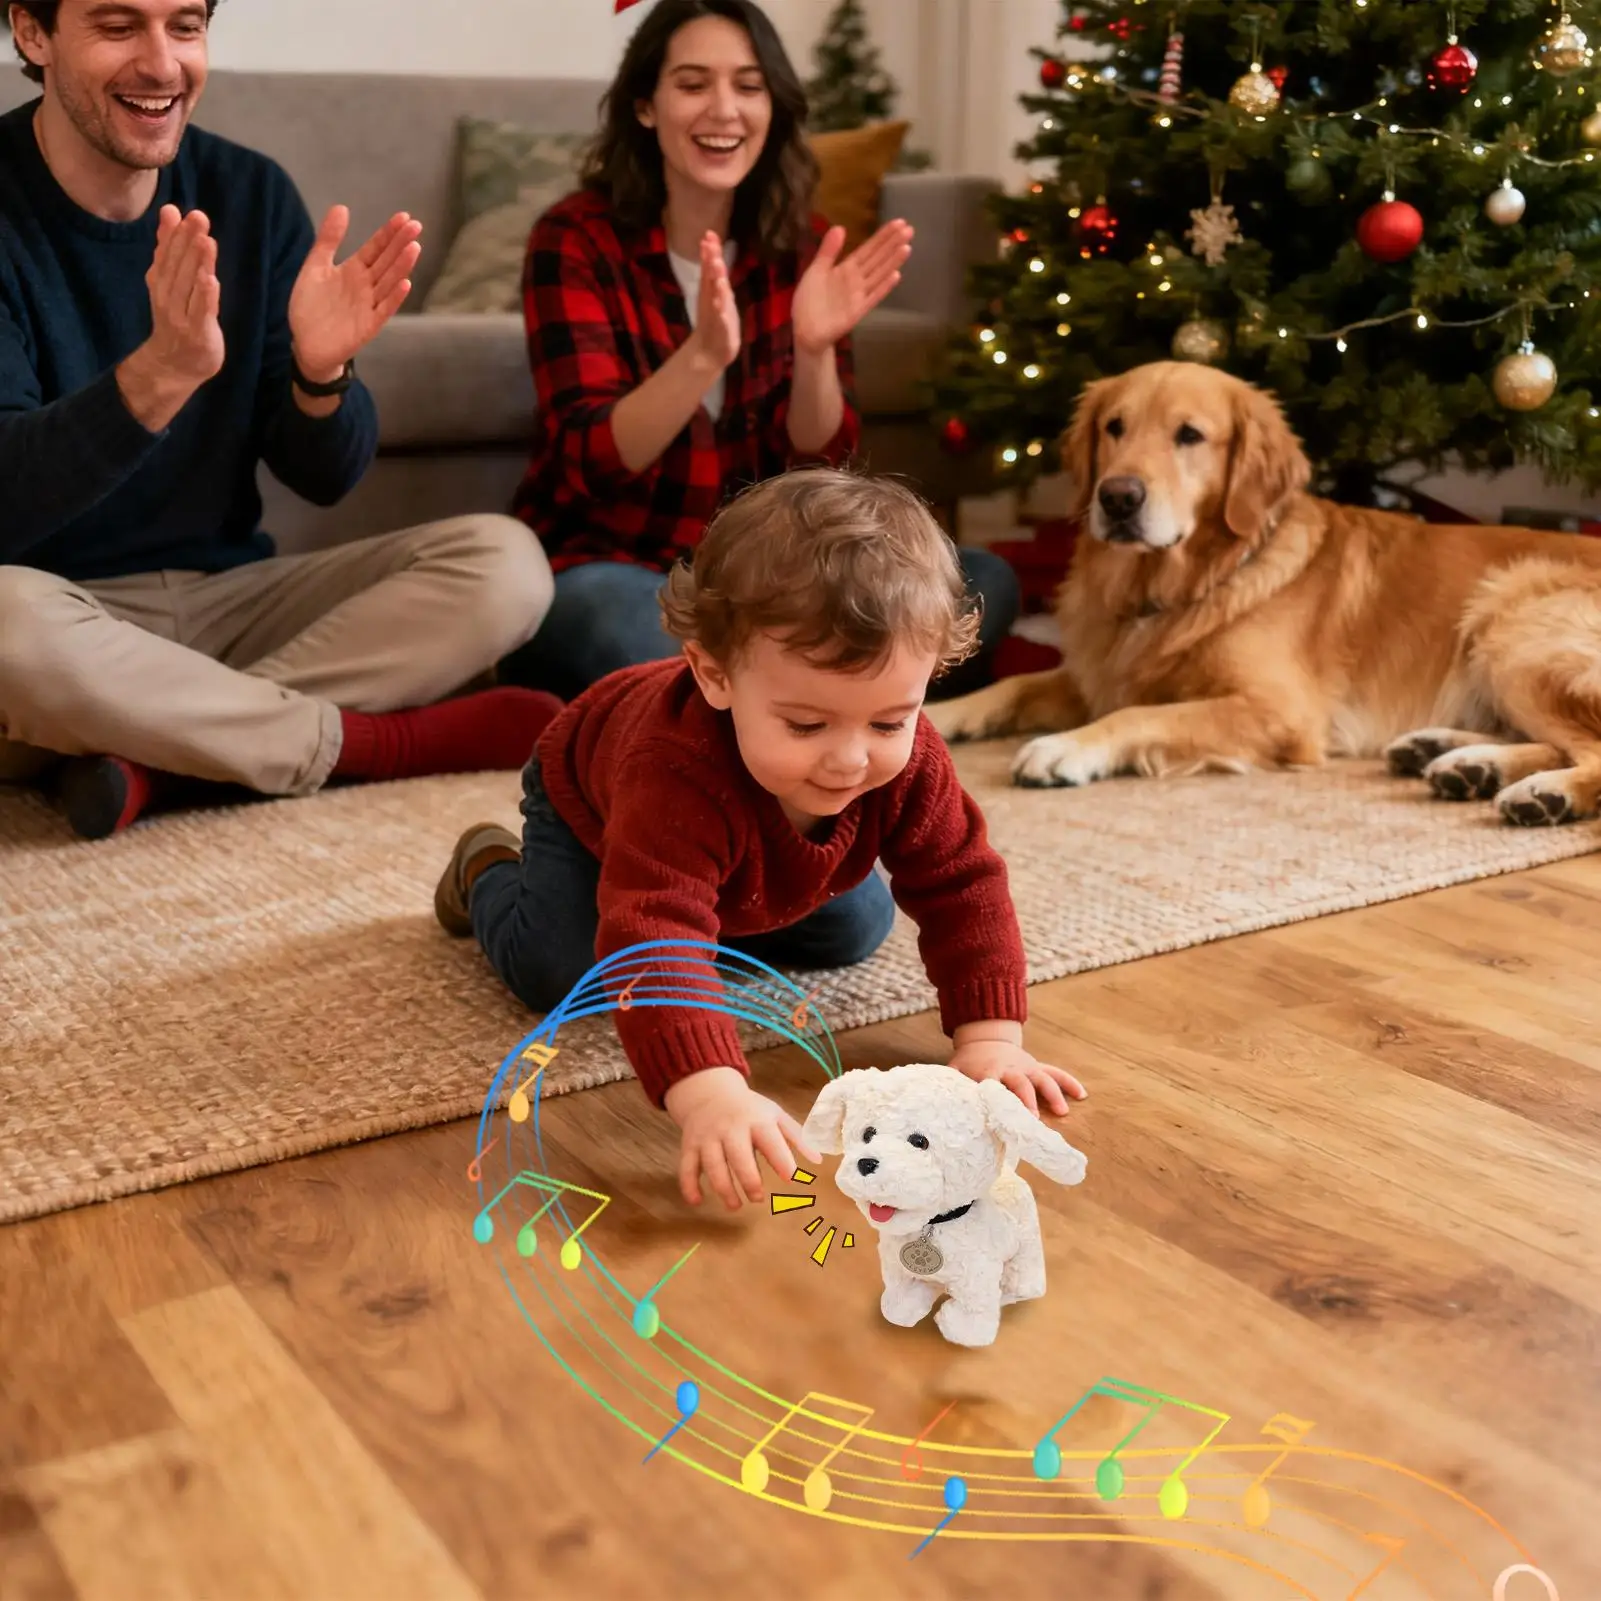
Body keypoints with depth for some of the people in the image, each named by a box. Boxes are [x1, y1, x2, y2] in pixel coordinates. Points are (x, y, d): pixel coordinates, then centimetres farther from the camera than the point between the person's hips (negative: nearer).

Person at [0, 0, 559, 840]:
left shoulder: (251, 194, 1)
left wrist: (321, 371, -21)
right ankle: (373, 739, -16)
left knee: (504, 561, -14)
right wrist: (160, 372, -39)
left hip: (229, 596, 4)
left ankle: (164, 751, -20)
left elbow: (324, 477, 1)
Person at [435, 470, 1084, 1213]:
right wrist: (710, 1094, -78)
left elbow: (964, 888, -27)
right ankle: (488, 870, 16)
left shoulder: (909, 763, -37)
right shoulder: (679, 774, -55)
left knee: (856, 930, 6)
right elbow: (652, 935, -63)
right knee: (553, 974, -19)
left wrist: (989, 1039, -38)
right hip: (592, 803, -4)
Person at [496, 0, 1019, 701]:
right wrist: (702, 354, -36)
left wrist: (814, 349, -24)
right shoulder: (575, 239, -9)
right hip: (602, 566, -5)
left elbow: (817, 460, -4)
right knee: (612, 615, -40)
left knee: (982, 585, -13)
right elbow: (592, 461, -19)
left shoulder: (801, 246, 2)